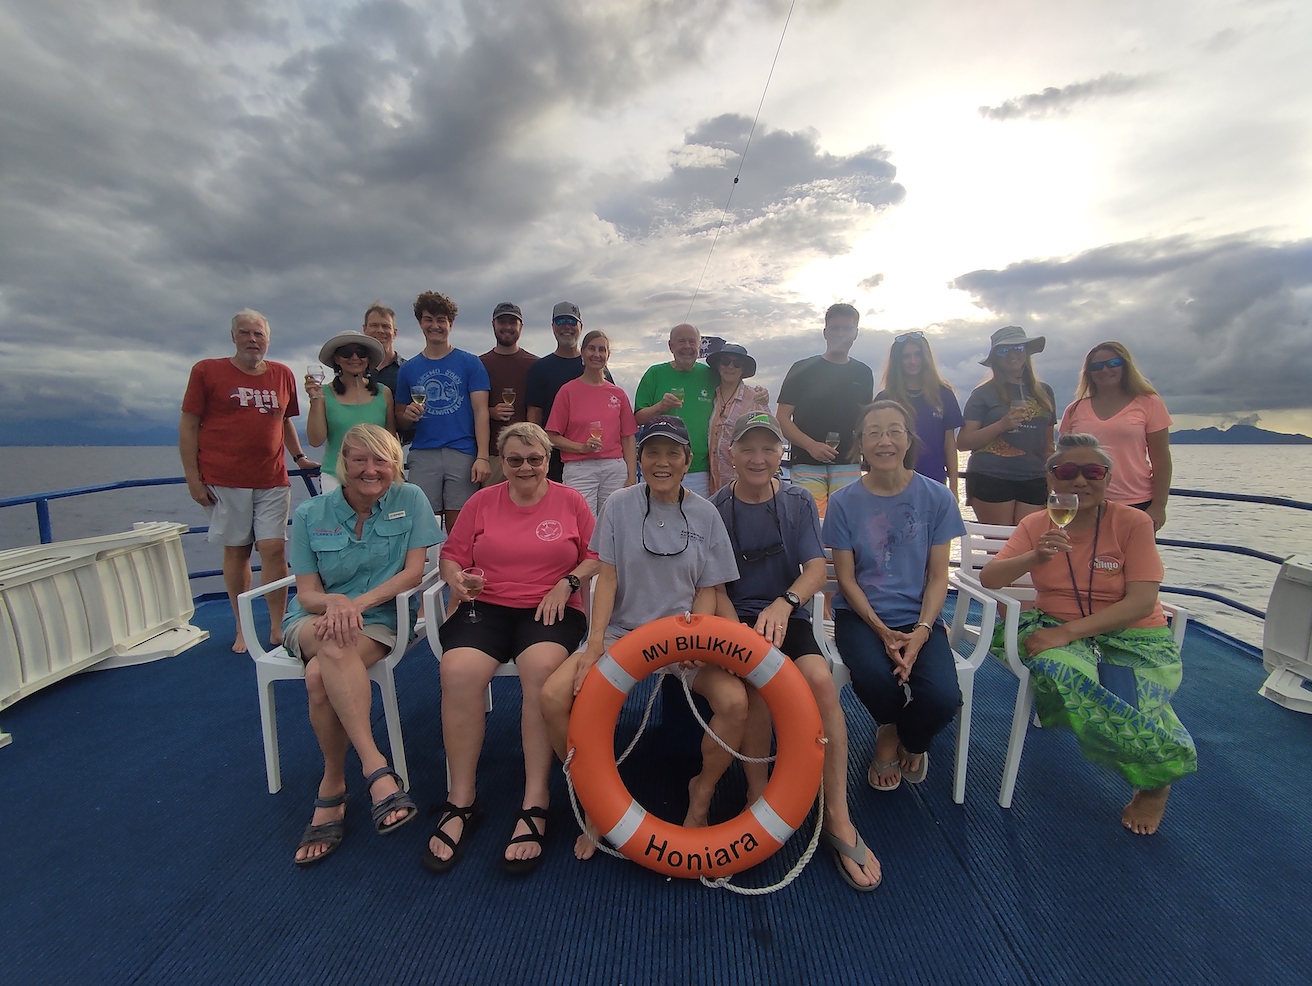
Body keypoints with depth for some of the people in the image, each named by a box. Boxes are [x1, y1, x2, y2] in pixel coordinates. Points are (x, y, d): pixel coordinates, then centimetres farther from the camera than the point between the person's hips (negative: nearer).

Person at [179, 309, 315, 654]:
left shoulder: (283, 375, 12)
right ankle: (242, 629, 17)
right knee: (235, 550, 5)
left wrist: (299, 457, 13)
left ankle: (278, 627, 6)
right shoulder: (207, 371, 3)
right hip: (224, 482, -2)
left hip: (273, 481, 2)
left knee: (273, 548, -3)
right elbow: (188, 426, 1)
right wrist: (193, 477, -5)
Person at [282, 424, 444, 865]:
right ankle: (375, 768, -33)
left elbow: (414, 572, -6)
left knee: (320, 677, -33)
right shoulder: (310, 514, 2)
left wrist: (356, 604, -19)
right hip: (315, 617, 2)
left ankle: (332, 788, -16)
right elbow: (307, 593, -1)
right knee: (335, 647, -36)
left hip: (381, 617, -1)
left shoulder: (410, 500, -2)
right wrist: (334, 602, -26)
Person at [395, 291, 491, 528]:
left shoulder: (470, 363, 7)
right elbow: (399, 414, 20)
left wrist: (482, 457, -10)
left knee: (459, 526, -1)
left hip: (462, 454, -2)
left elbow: (481, 411, 0)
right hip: (422, 454, 2)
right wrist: (408, 415, -6)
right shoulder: (408, 369, 14)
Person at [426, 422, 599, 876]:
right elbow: (452, 554, 13)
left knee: (542, 667, -33)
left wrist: (567, 583, -8)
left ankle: (535, 804, -20)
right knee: (458, 671, -27)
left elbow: (596, 556, 8)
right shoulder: (481, 502, 13)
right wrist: (456, 578, -9)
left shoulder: (570, 501, 9)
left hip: (551, 610, -1)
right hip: (487, 605, 2)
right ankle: (461, 801, -8)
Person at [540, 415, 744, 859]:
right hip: (621, 630, 0)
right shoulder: (620, 505, 0)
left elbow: (707, 590, 4)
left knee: (734, 701, -26)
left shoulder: (705, 515, 2)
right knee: (554, 696, -23)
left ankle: (700, 795, 7)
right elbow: (607, 578, -3)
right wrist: (595, 644, -14)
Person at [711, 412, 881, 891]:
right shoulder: (715, 508, 0)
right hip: (734, 618, -1)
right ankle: (757, 795, -8)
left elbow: (816, 570, -6)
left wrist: (783, 605, -27)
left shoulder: (798, 502, 4)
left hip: (787, 616, 2)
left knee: (820, 679, -27)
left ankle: (838, 817, -12)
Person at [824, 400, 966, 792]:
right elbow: (846, 578, -1)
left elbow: (938, 576, 1)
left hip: (918, 617, 1)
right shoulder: (844, 501, -3)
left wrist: (921, 631, -13)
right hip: (860, 616, -1)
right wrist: (883, 631, -13)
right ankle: (890, 732, 10)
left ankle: (907, 740, 17)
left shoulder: (937, 497, -1)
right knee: (874, 679, -31)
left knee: (942, 698, -24)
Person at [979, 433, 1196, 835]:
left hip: (1133, 639, -1)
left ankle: (1155, 780, 11)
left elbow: (1141, 603, -15)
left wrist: (1069, 631, -25)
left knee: (1121, 699, -26)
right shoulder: (1036, 525, 1)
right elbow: (988, 578, -9)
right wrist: (1036, 557, -28)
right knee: (1060, 671, -31)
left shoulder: (1133, 523, -6)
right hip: (1057, 630, 2)